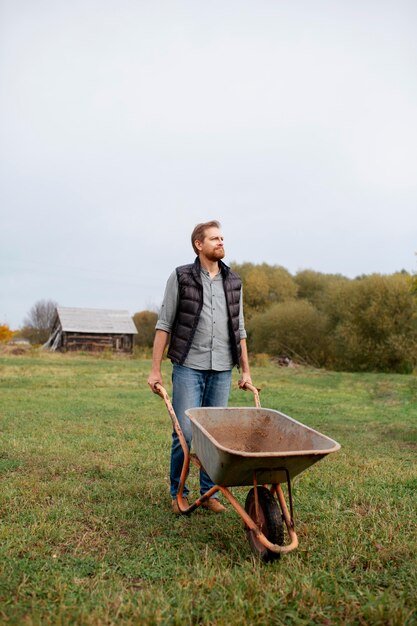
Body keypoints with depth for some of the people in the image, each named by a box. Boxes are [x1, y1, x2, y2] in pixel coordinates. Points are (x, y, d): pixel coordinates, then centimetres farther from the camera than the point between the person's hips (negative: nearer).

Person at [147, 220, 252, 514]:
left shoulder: (233, 282, 11)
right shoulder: (180, 277, 0)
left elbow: (239, 330, 14)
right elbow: (164, 324, -1)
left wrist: (246, 370, 12)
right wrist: (155, 369, -5)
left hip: (222, 369, 4)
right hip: (189, 366, -3)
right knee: (185, 432, -1)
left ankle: (210, 492, 23)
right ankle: (178, 493, 19)